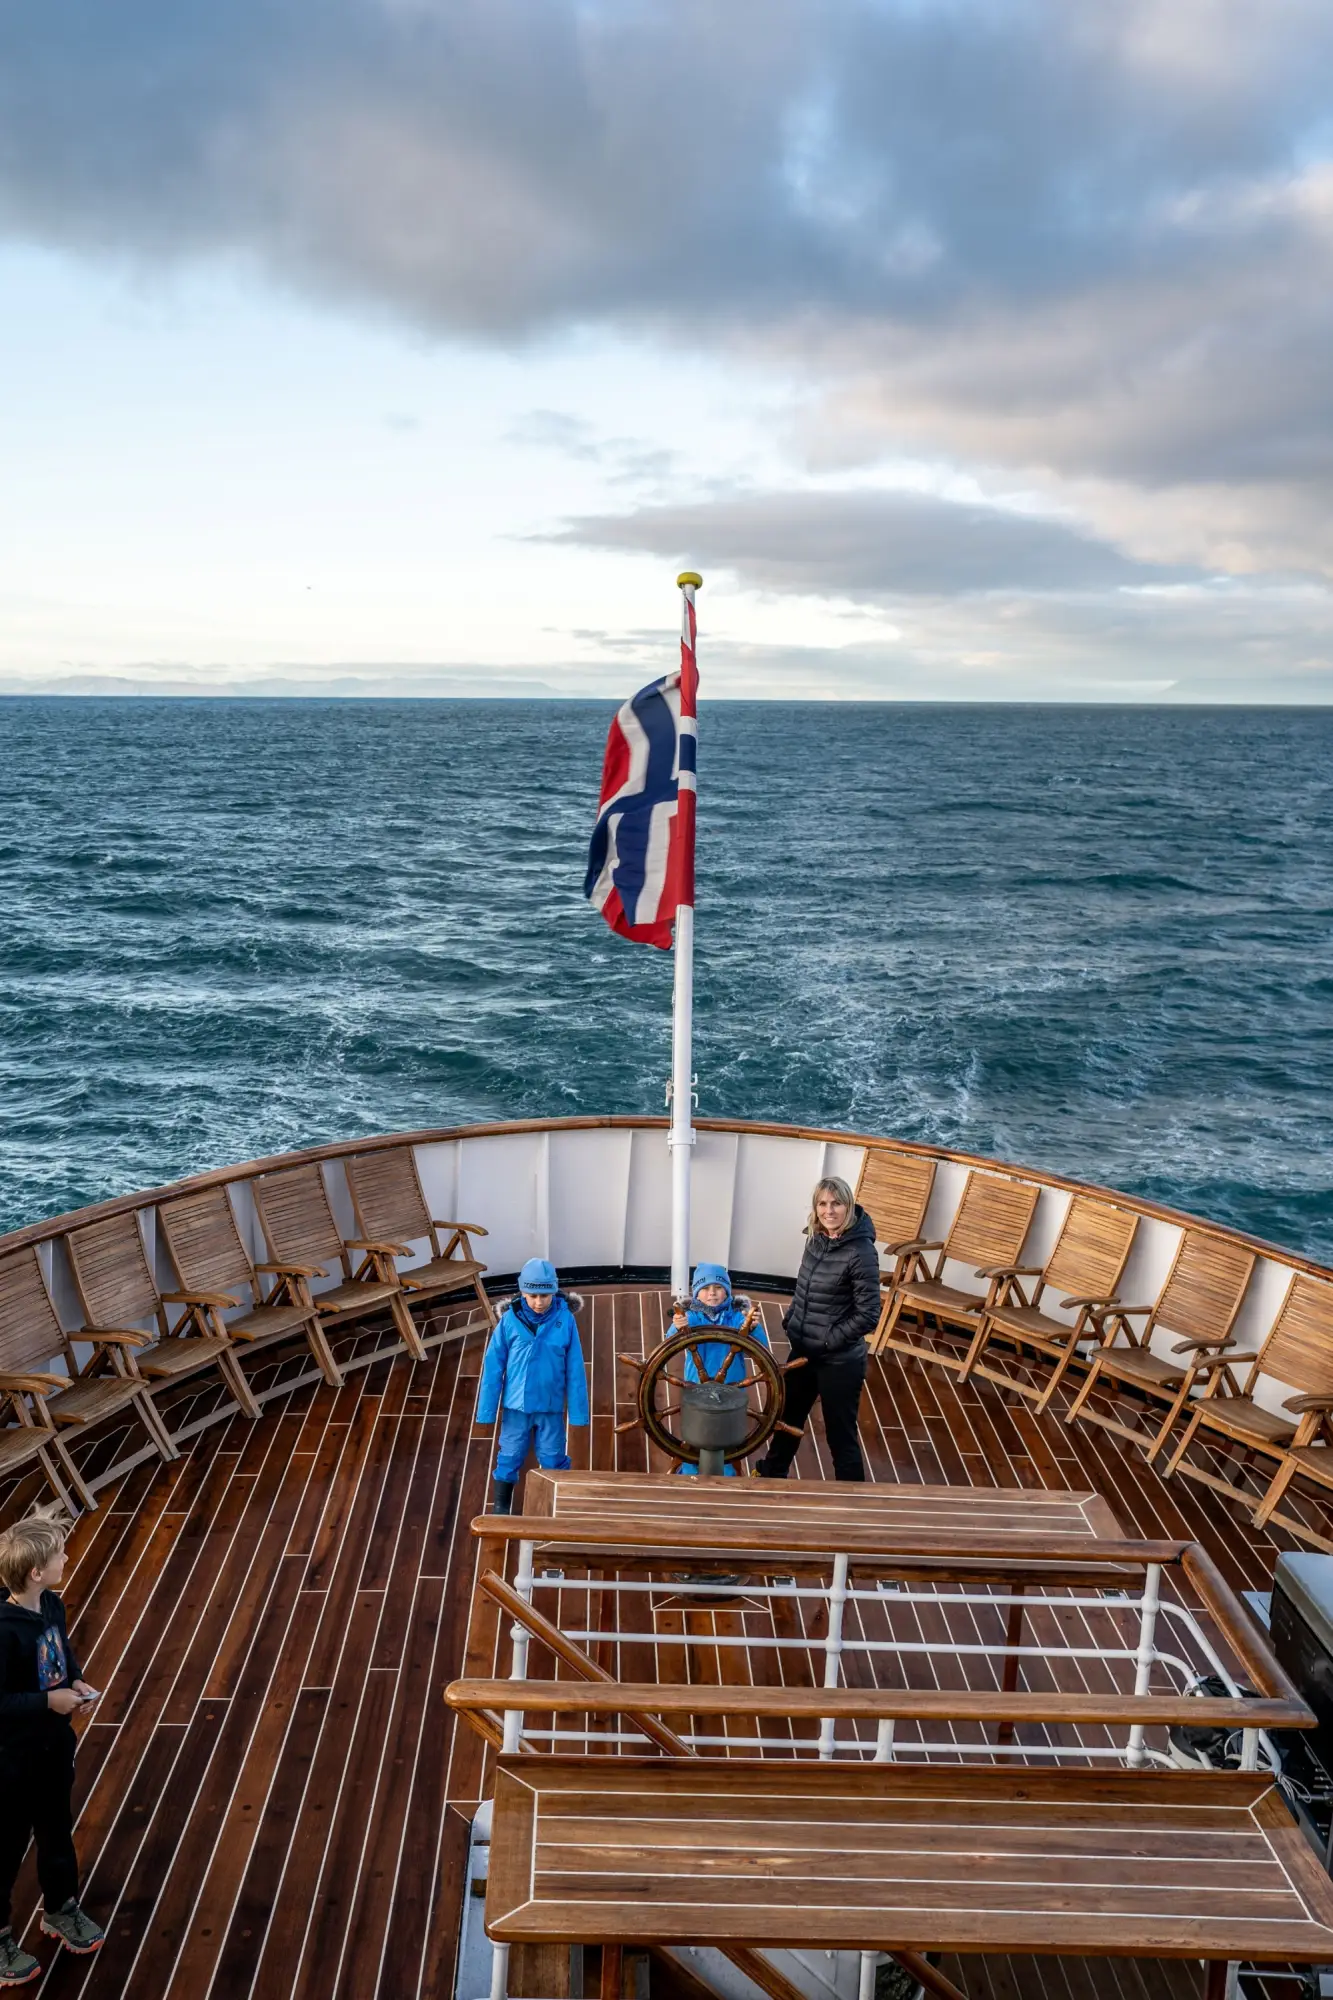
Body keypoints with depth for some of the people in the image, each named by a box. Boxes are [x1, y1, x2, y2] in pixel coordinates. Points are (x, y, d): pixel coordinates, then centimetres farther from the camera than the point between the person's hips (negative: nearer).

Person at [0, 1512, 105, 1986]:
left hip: (55, 1741, 7)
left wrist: (76, 1682, -6)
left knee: (57, 1828, 24)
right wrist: (49, 1700, -26)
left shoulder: (51, 1606, -7)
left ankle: (61, 1909, 46)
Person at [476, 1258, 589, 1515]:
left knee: (553, 1460, 11)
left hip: (551, 1405, 0)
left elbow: (575, 1369, -6)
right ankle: (501, 1508, 30)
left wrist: (577, 1410, -4)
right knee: (510, 1457, 12)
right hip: (517, 1404, 0)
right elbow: (493, 1366, -6)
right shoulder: (510, 1319, -12)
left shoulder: (565, 1320, -12)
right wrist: (487, 1409, -3)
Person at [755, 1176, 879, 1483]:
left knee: (841, 1436, 5)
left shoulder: (861, 1252, -22)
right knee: (788, 1418, 26)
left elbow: (868, 1315, -21)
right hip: (803, 1351, 8)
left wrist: (825, 1342, -18)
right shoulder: (816, 1239, 0)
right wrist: (790, 1320, 6)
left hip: (840, 1361, -8)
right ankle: (771, 1474, 50)